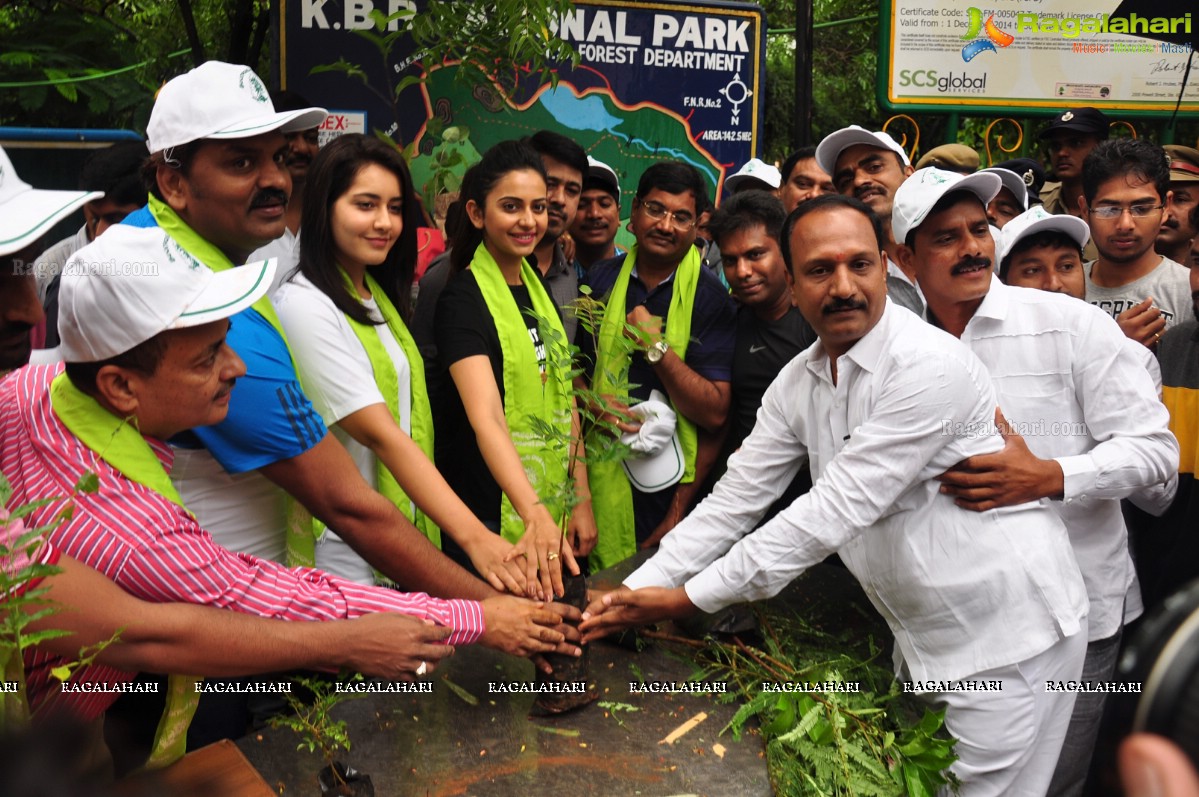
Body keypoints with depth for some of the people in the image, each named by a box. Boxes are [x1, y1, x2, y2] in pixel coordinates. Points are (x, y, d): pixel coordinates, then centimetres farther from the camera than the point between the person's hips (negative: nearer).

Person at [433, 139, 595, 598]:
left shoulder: (539, 287, 7)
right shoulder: (462, 300, -16)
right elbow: (486, 418, -30)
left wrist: (581, 500, 7)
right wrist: (535, 515, -42)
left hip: (550, 508, 7)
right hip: (491, 519, -7)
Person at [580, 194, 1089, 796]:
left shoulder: (930, 367, -25)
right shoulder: (797, 383, -1)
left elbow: (837, 509, -28)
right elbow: (736, 498, 0)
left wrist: (688, 598, -24)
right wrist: (633, 592, -10)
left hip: (1008, 638, -7)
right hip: (924, 638, 7)